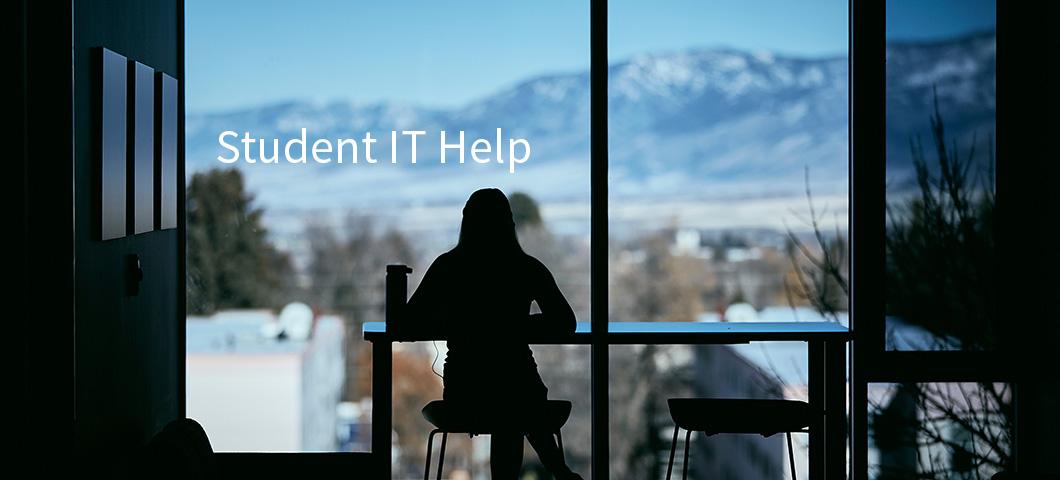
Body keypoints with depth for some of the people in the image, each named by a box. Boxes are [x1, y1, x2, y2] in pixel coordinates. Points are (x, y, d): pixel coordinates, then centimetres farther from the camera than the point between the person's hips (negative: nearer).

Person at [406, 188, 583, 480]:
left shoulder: (447, 266, -2)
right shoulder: (528, 268, -4)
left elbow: (412, 321, 3)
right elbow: (565, 324, 5)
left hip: (462, 392, 1)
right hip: (517, 386, -1)